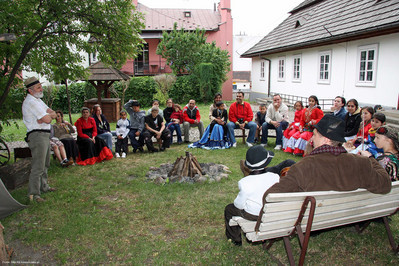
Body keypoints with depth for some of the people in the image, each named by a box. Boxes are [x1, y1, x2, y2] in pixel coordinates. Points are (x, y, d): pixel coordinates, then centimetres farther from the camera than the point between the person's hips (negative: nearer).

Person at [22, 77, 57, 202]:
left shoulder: (38, 100, 18)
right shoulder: (30, 102, -14)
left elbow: (54, 114, 12)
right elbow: (47, 120, -19)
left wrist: (47, 116, -8)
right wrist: (49, 115, 3)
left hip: (45, 135, 10)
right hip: (37, 135, -10)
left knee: (45, 164, 18)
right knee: (38, 166, -10)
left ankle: (43, 186, 30)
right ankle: (33, 193, -5)